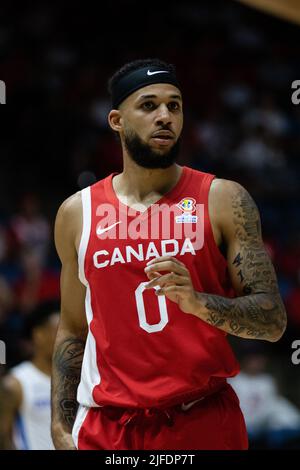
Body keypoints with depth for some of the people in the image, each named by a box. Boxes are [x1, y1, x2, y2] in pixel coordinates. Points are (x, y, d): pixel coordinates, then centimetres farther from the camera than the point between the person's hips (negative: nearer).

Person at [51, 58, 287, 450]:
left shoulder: (224, 200, -3)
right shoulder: (77, 213, 5)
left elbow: (273, 321, -6)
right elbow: (72, 331, 13)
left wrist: (198, 302, -23)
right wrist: (61, 429, 6)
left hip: (206, 422, -1)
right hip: (107, 428, 1)